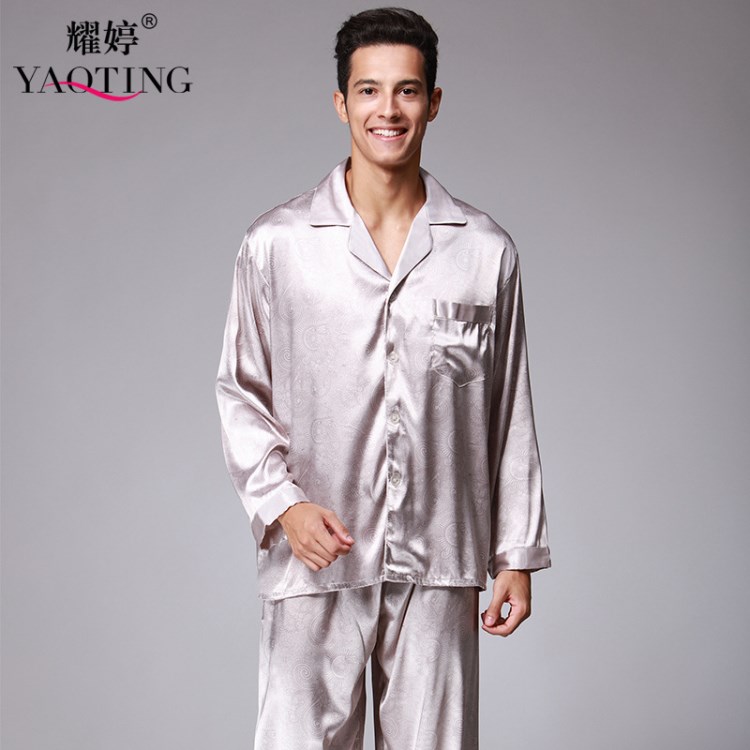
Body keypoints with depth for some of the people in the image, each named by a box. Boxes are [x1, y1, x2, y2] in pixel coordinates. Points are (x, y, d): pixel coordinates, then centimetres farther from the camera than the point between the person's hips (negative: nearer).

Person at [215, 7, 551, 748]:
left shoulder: (486, 251, 3)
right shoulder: (275, 244, 0)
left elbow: (509, 413, 7)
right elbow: (240, 392, 5)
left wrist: (518, 551, 7)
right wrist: (281, 502, -10)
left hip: (440, 565, 1)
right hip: (315, 561, -1)